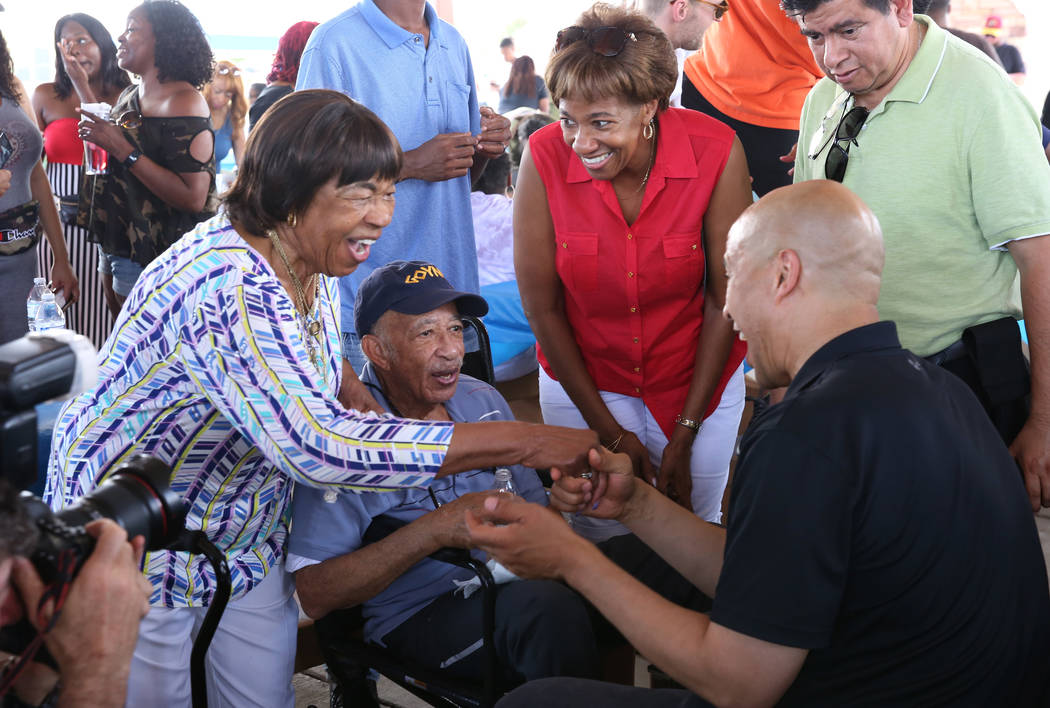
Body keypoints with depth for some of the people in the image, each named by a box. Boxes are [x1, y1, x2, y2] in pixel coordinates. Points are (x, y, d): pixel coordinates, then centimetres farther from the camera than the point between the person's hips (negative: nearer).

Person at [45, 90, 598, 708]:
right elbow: (318, 445, -45)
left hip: (246, 534, 8)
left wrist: (381, 420, -8)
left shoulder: (311, 260, -6)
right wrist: (524, 442, -42)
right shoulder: (226, 287, -35)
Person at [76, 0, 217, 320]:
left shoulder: (183, 101, -17)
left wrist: (122, 149, -25)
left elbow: (194, 198, -25)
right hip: (115, 244, 9)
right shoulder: (129, 96, 11)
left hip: (152, 259, -9)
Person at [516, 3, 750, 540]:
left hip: (696, 379, 0)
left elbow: (724, 300, -12)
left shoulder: (716, 152, -21)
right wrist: (609, 431, -8)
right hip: (582, 381, 0)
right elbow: (541, 308, -11)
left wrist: (684, 436, -9)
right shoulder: (545, 158, -19)